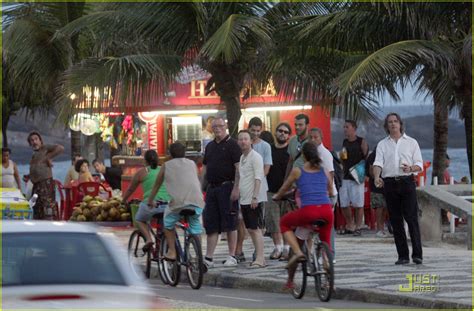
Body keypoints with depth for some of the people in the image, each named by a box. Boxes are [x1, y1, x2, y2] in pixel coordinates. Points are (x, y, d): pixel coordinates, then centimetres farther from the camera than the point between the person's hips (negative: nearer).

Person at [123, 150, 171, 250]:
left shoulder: (141, 172, 8)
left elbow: (130, 189, 20)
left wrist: (124, 200, 38)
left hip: (151, 204, -3)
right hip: (168, 204, 3)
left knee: (139, 219, 26)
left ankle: (148, 238, 3)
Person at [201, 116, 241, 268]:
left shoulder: (232, 144, -5)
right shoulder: (210, 146, 16)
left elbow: (238, 167, -11)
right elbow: (205, 168, 20)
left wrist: (236, 188, -19)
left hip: (227, 187, -7)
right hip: (212, 188, 7)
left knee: (230, 223, -2)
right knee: (211, 224, 4)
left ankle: (232, 256, 4)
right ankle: (208, 258, 4)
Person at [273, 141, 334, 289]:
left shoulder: (297, 171, 10)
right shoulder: (324, 171, 18)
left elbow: (284, 189, 24)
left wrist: (276, 197, 45)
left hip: (308, 211, -3)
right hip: (326, 210, 3)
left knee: (284, 223, 24)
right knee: (326, 243, 22)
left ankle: (297, 252, 6)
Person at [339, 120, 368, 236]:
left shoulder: (361, 142, -4)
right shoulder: (345, 143, 14)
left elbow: (367, 158, -6)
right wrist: (341, 157, 5)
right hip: (345, 177, 6)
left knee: (358, 204, -4)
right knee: (343, 204, 4)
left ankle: (357, 227, 2)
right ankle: (349, 226, 14)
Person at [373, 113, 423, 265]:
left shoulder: (411, 142, 11)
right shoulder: (382, 144, 14)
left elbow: (419, 165, 7)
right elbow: (378, 163, 1)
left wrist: (410, 168, -16)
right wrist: (376, 177, -19)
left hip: (407, 182, -2)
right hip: (389, 183, 2)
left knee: (412, 218, -10)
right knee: (395, 220, 1)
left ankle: (417, 254, -10)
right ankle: (402, 255, 6)